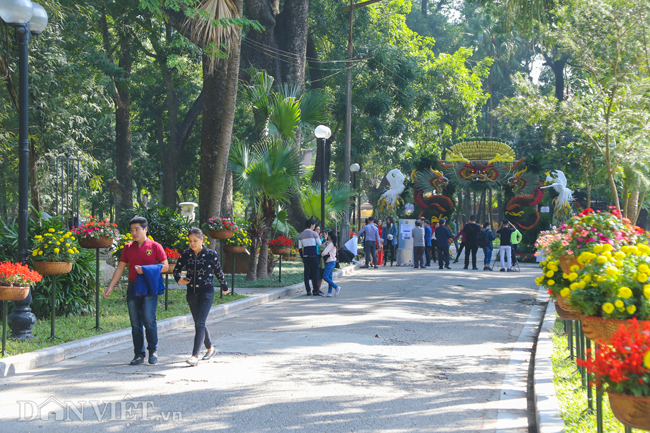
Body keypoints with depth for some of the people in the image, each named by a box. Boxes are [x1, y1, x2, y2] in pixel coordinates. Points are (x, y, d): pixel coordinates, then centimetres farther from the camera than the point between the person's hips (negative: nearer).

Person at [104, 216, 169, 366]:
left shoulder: (155, 247, 1)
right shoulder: (128, 248, 11)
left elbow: (165, 266, 1)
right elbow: (120, 268, 14)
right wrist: (110, 286, 7)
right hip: (133, 288, 4)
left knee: (149, 319, -13)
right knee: (135, 323, 4)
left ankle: (153, 350, 5)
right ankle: (139, 354, 11)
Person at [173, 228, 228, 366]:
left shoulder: (211, 255, -5)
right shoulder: (185, 255, 3)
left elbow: (218, 272, 7)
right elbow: (176, 269, 13)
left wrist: (224, 287, 19)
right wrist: (179, 279, -8)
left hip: (206, 292, -5)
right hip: (191, 293, 5)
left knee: (199, 323, -15)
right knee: (199, 324, 16)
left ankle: (195, 356, -20)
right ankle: (210, 348, 39)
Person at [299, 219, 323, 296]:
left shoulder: (301, 235, 11)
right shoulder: (314, 233, -3)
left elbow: (300, 248, 10)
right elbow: (320, 244, 2)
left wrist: (302, 257, 16)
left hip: (305, 256, 4)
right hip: (313, 255, -4)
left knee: (306, 273, 5)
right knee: (315, 273, 0)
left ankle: (308, 291, 3)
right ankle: (316, 291, -1)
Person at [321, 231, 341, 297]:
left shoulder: (330, 244, -15)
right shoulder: (333, 244, 15)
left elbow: (324, 252, -20)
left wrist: (321, 254, 0)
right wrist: (326, 243, 2)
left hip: (330, 262, -10)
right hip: (332, 262, 10)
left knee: (325, 277, -12)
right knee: (329, 277, 7)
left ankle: (336, 287, -12)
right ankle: (329, 292, 6)